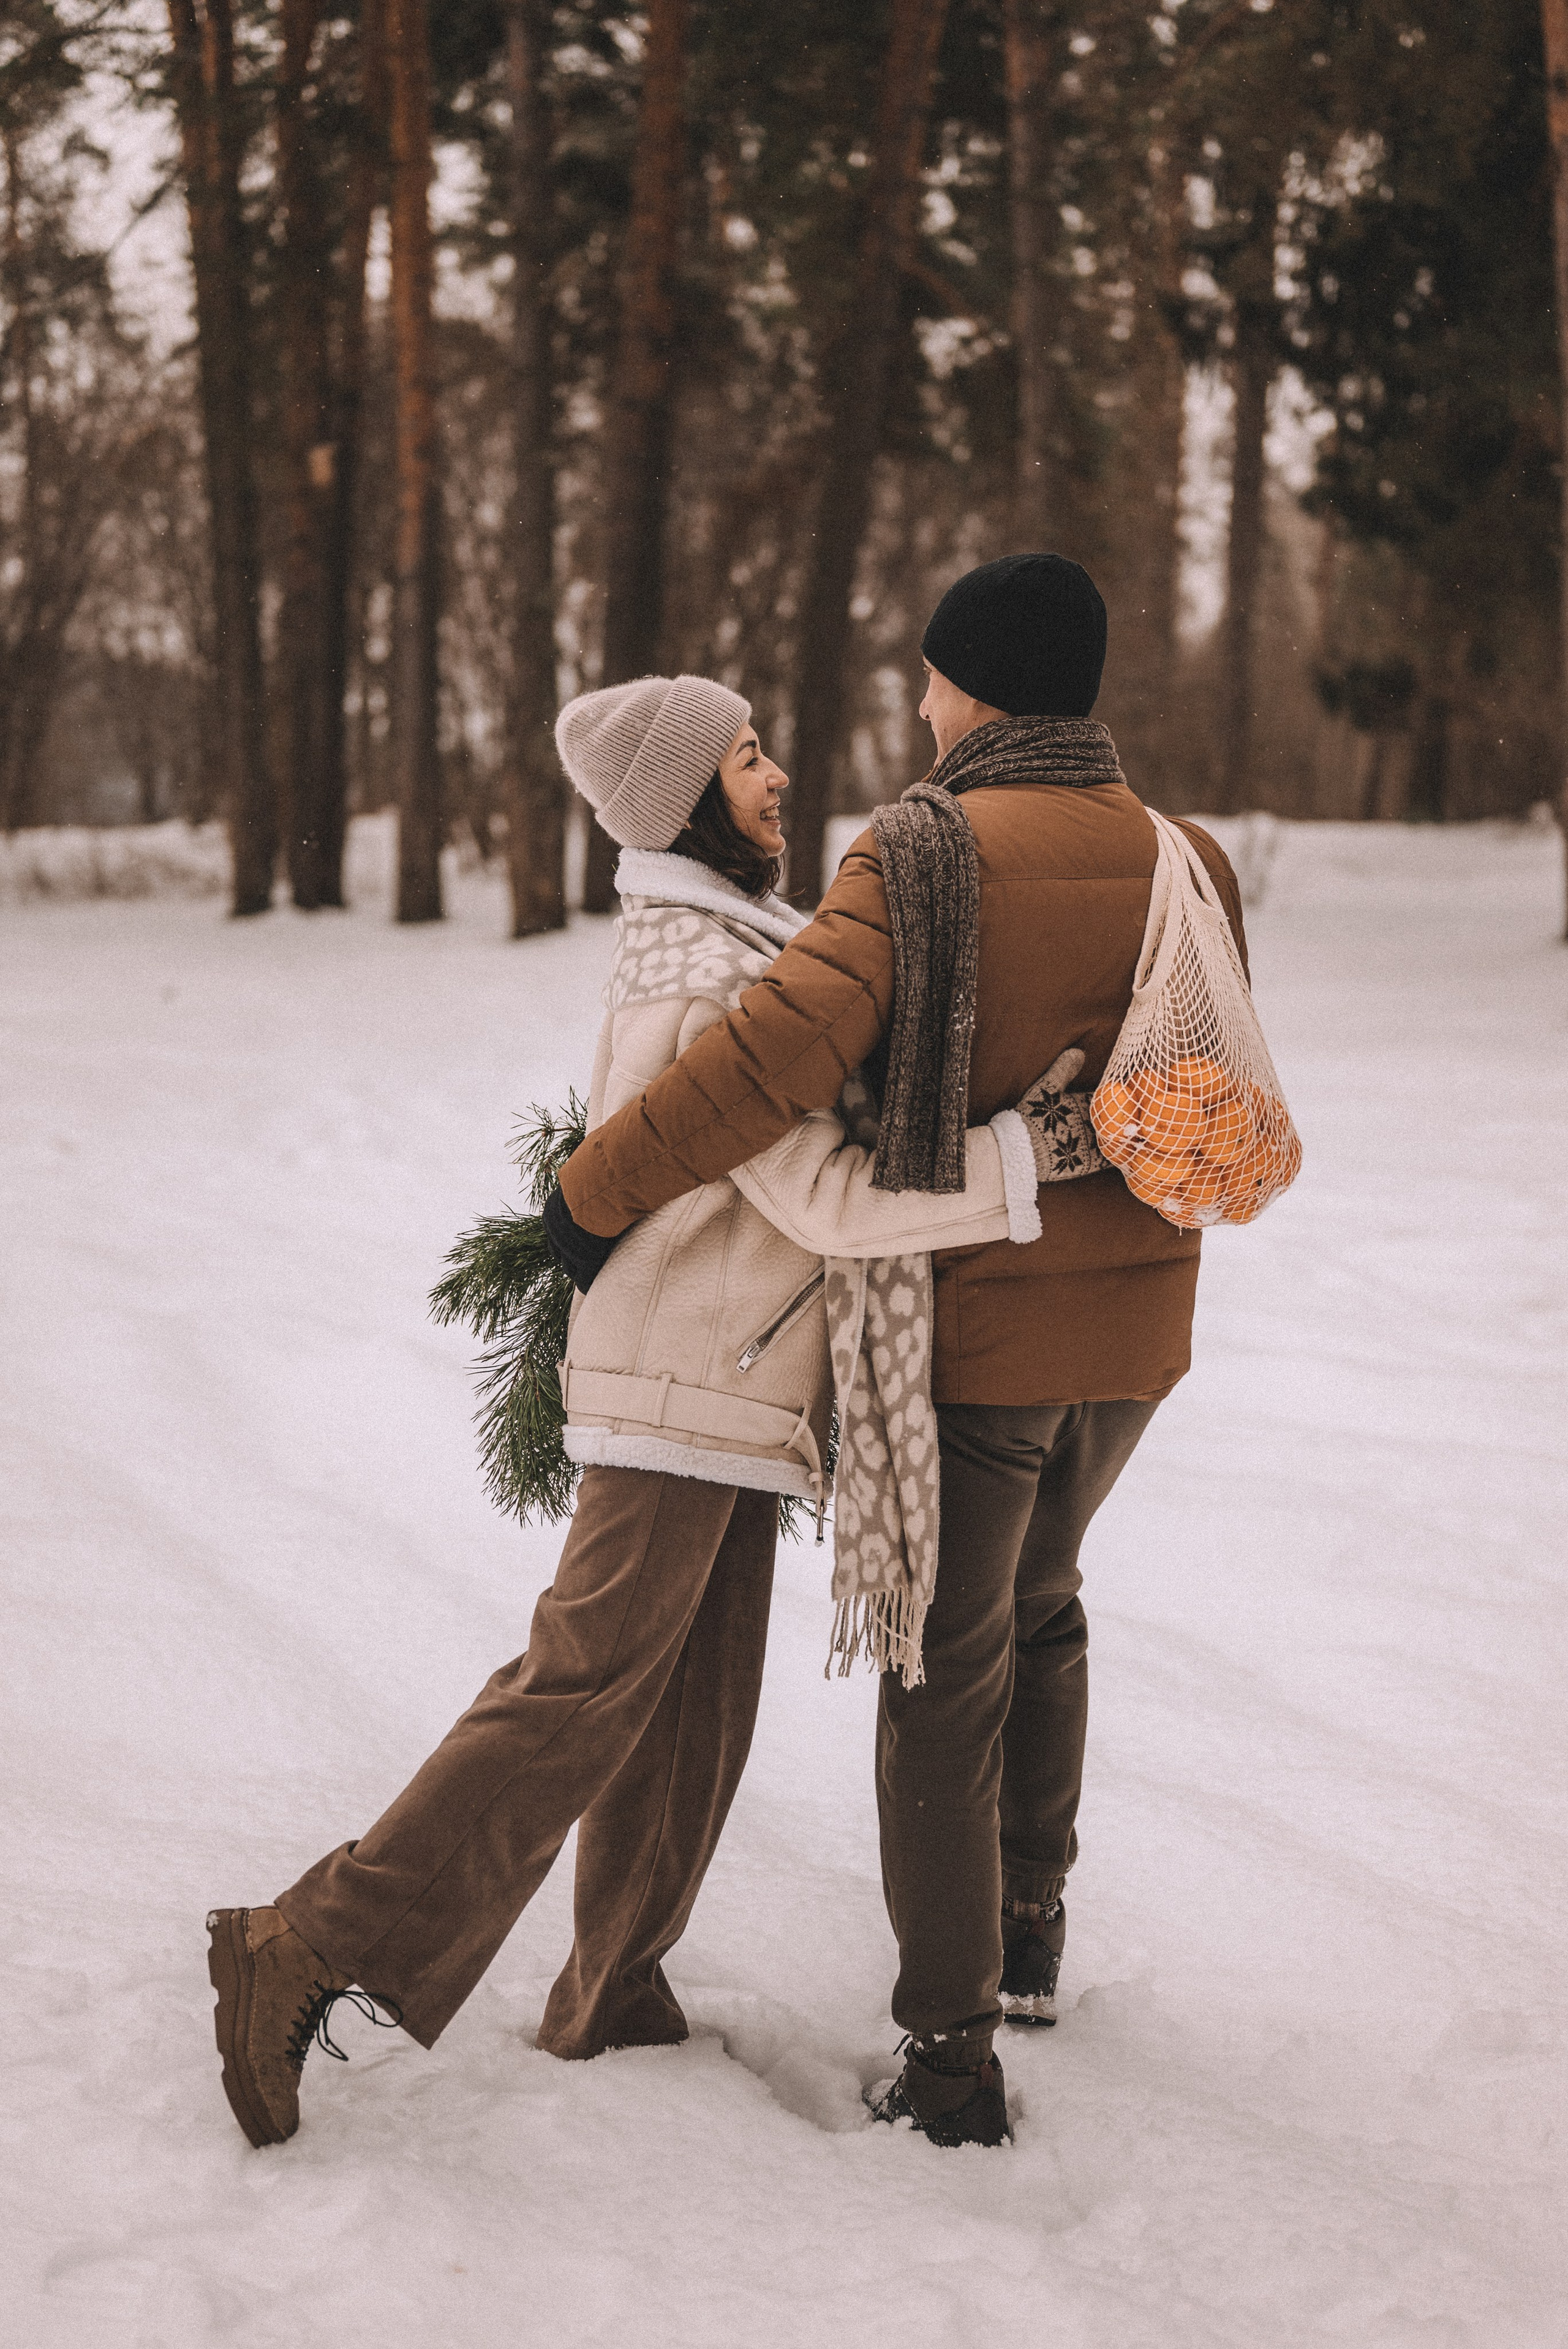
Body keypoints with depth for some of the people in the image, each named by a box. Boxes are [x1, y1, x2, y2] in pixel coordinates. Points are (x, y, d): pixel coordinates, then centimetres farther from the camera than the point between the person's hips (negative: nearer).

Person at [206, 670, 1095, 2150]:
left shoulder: (703, 941, 13)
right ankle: (307, 1957, -6)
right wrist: (1041, 1151, -28)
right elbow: (827, 1197, -26)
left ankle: (613, 2009, 19)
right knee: (579, 1695, -10)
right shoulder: (708, 979, -20)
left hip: (726, 1389, 10)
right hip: (683, 1388, -10)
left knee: (694, 1708, 11)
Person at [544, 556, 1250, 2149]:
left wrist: (598, 1187, -20)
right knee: (1040, 1604, 28)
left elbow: (785, 1044, -28)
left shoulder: (920, 855, -17)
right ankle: (1029, 1934, 38)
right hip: (1132, 1328, 5)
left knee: (945, 1674, 5)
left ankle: (951, 2052, 7)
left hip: (970, 1330, -5)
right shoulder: (1186, 866, 1)